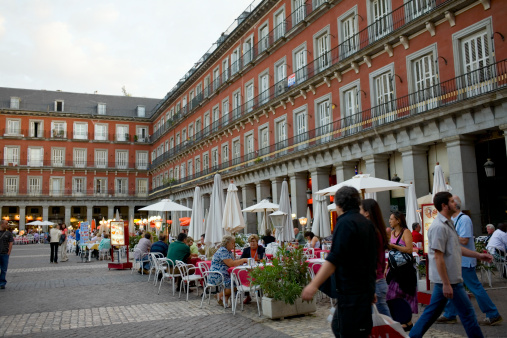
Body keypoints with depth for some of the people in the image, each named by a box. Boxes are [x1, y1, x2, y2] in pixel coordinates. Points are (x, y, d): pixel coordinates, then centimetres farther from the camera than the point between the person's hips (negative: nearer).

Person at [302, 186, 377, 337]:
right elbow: (372, 261, 21)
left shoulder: (345, 223, -14)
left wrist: (314, 285, -27)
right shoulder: (367, 223, 14)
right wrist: (371, 289, 30)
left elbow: (334, 259, -25)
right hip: (366, 288, 9)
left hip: (351, 292, -9)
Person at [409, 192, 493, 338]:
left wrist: (478, 255, 20)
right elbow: (438, 257, -23)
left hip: (448, 278, 10)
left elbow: (456, 248, 24)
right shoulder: (439, 227, -20)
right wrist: (446, 284, -23)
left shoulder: (448, 223, 13)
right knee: (467, 312, 3)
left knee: (433, 311, 14)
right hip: (448, 279, -10)